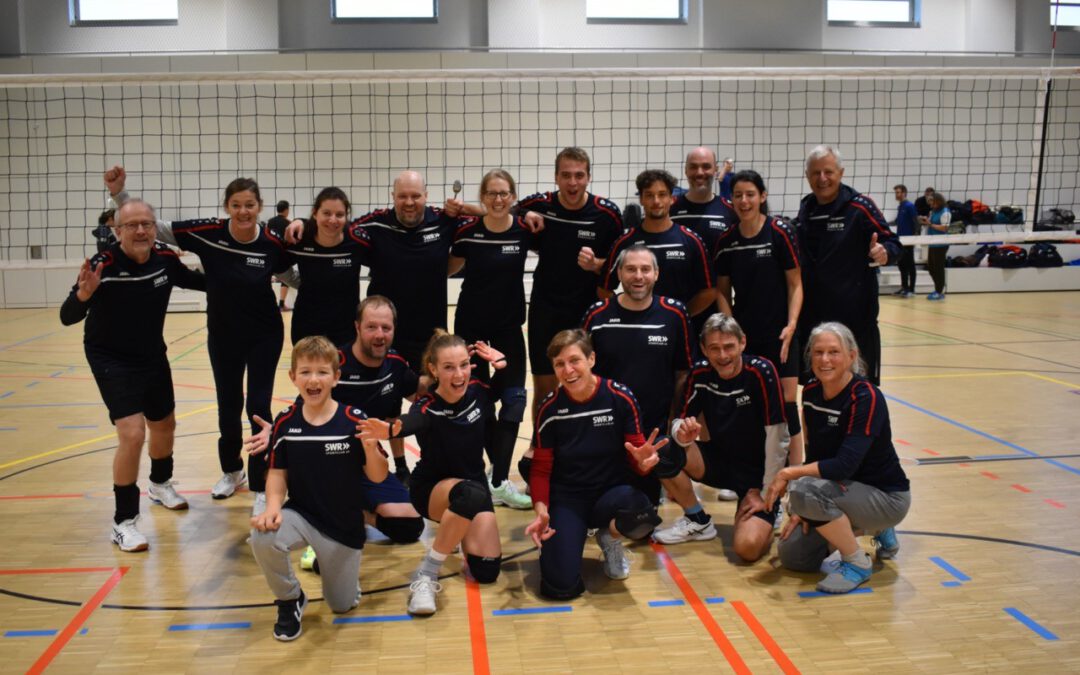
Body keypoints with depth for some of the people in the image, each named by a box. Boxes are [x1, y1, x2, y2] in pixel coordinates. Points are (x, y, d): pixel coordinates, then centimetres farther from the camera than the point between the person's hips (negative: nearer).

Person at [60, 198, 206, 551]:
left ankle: (160, 484, 50)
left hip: (153, 356, 6)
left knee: (165, 425, 21)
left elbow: (192, 280, 10)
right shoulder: (103, 265, -26)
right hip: (112, 360, -6)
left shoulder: (165, 257, -12)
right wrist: (83, 294, -50)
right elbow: (67, 318, -31)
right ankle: (123, 522, -4)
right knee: (132, 434, -19)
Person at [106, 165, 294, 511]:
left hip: (264, 336, -2)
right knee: (228, 407, 14)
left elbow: (290, 277, 4)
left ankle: (261, 488, 10)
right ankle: (232, 471, 39)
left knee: (258, 408, -4)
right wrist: (119, 193, -21)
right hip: (223, 336, 2)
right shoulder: (207, 232, -17)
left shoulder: (272, 243, -16)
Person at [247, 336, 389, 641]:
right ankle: (290, 600, -2)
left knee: (342, 605, 6)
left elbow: (378, 477, -10)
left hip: (345, 525, -1)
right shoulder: (285, 422, -8)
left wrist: (370, 448, -29)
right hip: (301, 513, 1)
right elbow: (277, 472, 1)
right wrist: (273, 506, -17)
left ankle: (332, 561, 40)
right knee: (262, 538, -32)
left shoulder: (354, 420, -14)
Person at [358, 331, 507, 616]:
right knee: (471, 495, -41)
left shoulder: (478, 392, -13)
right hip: (432, 487, -5)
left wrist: (502, 362, -14)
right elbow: (410, 422, -51)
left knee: (486, 571, -10)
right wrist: (390, 430, -74)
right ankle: (426, 573, -24)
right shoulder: (427, 408, -26)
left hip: (474, 483, 5)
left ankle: (455, 525, 22)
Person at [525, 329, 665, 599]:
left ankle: (609, 538, 1)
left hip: (611, 492, 0)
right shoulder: (550, 408, -8)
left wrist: (643, 461, -28)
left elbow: (635, 454, -3)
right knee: (561, 585, -21)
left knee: (641, 514, -38)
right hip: (566, 499, 0)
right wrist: (541, 510, -17)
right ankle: (553, 541, 16)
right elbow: (541, 468, 1)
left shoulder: (620, 398, -11)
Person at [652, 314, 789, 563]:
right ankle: (698, 522, 2)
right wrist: (682, 434, -29)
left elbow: (777, 436, -18)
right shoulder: (700, 374, -7)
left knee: (748, 547, -26)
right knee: (665, 453, -24)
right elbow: (680, 422, -3)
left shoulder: (761, 371, -20)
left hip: (757, 471, -4)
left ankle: (768, 516, 11)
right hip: (719, 461, 4)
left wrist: (767, 493, -16)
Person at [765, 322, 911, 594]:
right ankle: (874, 530, 21)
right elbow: (814, 454, 5)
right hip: (843, 490, 8)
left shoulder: (866, 398, -24)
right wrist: (802, 510, -2)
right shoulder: (811, 392, -2)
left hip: (886, 496, -8)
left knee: (806, 491, -32)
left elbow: (845, 465, -32)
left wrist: (789, 473, -25)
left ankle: (857, 563, -8)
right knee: (792, 555, 0)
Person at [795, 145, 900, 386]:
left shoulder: (859, 207, -7)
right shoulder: (805, 209, 8)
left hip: (855, 314, -5)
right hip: (812, 316, 5)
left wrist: (884, 253, -27)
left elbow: (893, 244, -6)